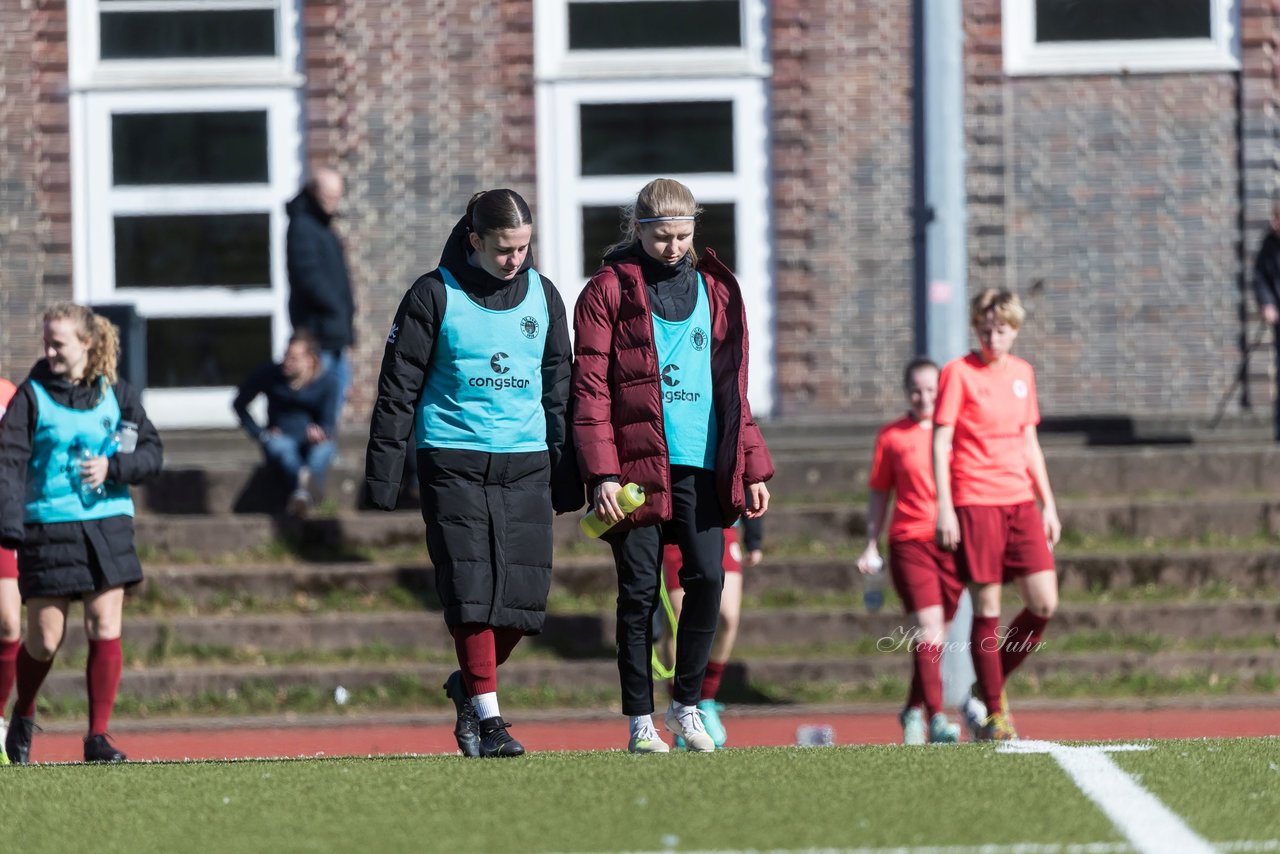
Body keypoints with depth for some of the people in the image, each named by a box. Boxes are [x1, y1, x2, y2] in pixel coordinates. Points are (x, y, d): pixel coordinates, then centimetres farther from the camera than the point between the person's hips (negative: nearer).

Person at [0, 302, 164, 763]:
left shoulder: (116, 393, 6)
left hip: (107, 524, 2)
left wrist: (113, 466, -11)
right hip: (48, 529, -2)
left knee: (105, 630, -5)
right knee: (44, 638, 1)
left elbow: (153, 452, 8)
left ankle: (98, 737, 2)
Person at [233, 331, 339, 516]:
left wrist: (321, 432, -27)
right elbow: (239, 404, 12)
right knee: (279, 446, -38)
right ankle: (303, 479, -75)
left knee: (323, 448, -37)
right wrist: (261, 434, 0)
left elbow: (329, 424, -2)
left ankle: (302, 493, -69)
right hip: (280, 438, 0)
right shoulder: (269, 374, -2)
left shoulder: (327, 381, -1)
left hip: (312, 444, 0)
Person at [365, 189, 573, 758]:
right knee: (472, 590, -11)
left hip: (525, 465, 4)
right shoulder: (434, 296, -2)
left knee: (525, 594, -2)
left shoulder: (542, 296, 11)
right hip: (453, 463, -4)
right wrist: (383, 471, -3)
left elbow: (560, 385, 19)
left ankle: (468, 685, 22)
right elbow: (398, 387, 0)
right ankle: (487, 715, -5)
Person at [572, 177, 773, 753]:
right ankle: (640, 721, 6)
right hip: (637, 467, -3)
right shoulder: (609, 291, 1)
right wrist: (602, 474, -12)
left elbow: (732, 385, 17)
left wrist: (752, 468, 11)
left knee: (707, 577, -7)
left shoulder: (715, 290, 14)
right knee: (639, 591, -2)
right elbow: (591, 387, -4)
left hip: (702, 466, 3)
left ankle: (687, 704, 10)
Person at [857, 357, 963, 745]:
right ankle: (936, 719, -20)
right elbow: (879, 494, 12)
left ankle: (914, 710, 24)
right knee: (928, 626, -15)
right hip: (909, 540, -2)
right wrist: (871, 547, 7)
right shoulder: (891, 436, 7)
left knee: (937, 633, 7)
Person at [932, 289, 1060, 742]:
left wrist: (1048, 504, 17)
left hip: (1020, 501, 5)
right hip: (975, 504, -5)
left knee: (1045, 603, -4)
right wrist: (944, 507, -13)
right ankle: (993, 713, 4)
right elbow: (940, 441, -6)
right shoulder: (958, 372, -2)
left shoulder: (1022, 373, 15)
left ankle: (993, 684, 16)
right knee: (987, 609, -4)